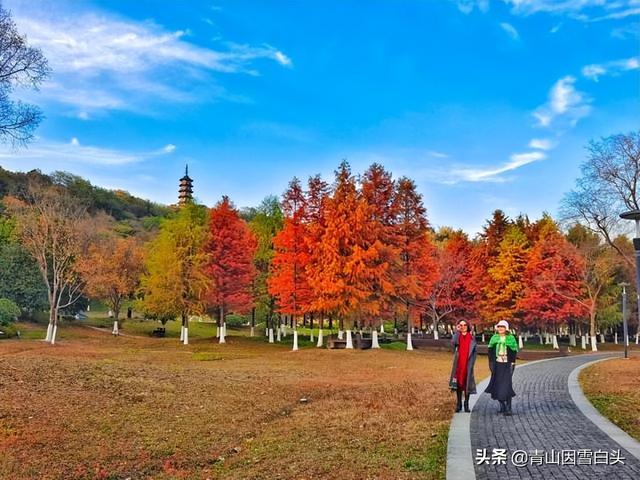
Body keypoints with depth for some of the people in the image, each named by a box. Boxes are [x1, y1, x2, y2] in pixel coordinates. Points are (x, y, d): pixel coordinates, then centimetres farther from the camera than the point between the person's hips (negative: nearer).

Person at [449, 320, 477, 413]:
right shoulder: (457, 336, 3)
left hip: (467, 364, 0)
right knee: (458, 383, 3)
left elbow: (474, 351, 10)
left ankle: (466, 405, 11)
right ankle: (458, 405, 12)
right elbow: (453, 343, -19)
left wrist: (472, 362, 1)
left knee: (467, 384, 1)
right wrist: (457, 331, -14)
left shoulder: (471, 337, 6)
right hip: (458, 364, 0)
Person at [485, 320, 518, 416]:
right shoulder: (494, 338, 9)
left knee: (507, 384, -12)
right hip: (497, 364, 4)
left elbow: (514, 351, -1)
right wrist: (491, 363, 4)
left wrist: (512, 363, -9)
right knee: (497, 385, 4)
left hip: (507, 365, -4)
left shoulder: (511, 338, 0)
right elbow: (490, 351, 11)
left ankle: (508, 408, -6)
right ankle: (502, 406, 17)